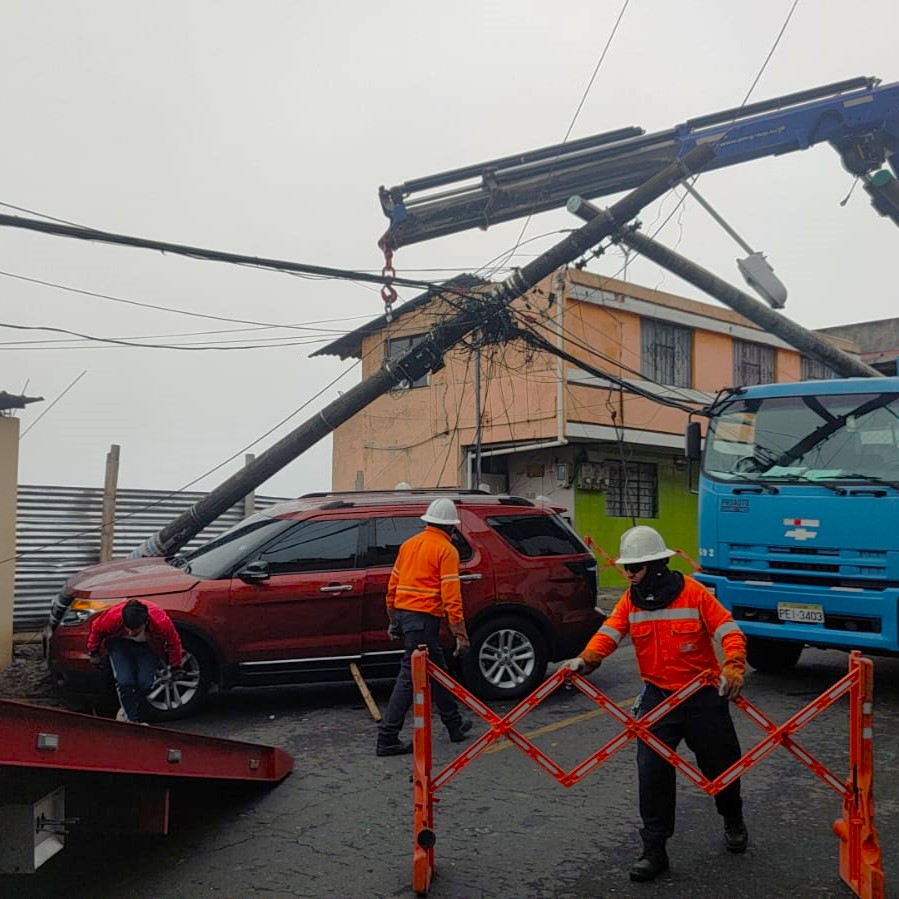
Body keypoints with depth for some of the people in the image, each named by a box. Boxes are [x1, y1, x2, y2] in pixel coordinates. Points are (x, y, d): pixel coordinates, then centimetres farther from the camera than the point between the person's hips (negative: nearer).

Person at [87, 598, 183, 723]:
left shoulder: (161, 622, -39)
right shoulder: (112, 617, -38)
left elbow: (174, 642, -18)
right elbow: (96, 629, -13)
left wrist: (175, 668, -5)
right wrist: (93, 653, 2)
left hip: (148, 646, 0)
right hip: (120, 643, 0)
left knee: (145, 683, -11)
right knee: (125, 682, -17)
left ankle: (129, 711, 17)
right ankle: (132, 720, 0)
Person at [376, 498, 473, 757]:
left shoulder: (409, 544, 14)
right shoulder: (446, 550, -8)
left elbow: (392, 586, 17)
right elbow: (451, 595, -14)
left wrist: (393, 620, 24)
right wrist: (460, 633, -12)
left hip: (403, 612, 8)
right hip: (424, 618, -8)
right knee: (410, 676, -5)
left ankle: (455, 724, 32)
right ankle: (387, 739, -4)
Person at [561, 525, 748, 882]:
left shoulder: (693, 593, -15)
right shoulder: (631, 600, -3)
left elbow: (729, 631, -17)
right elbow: (608, 633, -13)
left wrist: (734, 666, -34)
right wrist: (586, 659, -31)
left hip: (703, 696, -2)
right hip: (657, 696, 2)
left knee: (721, 765, 15)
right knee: (651, 771, -6)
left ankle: (733, 822, 46)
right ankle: (654, 850, 7)